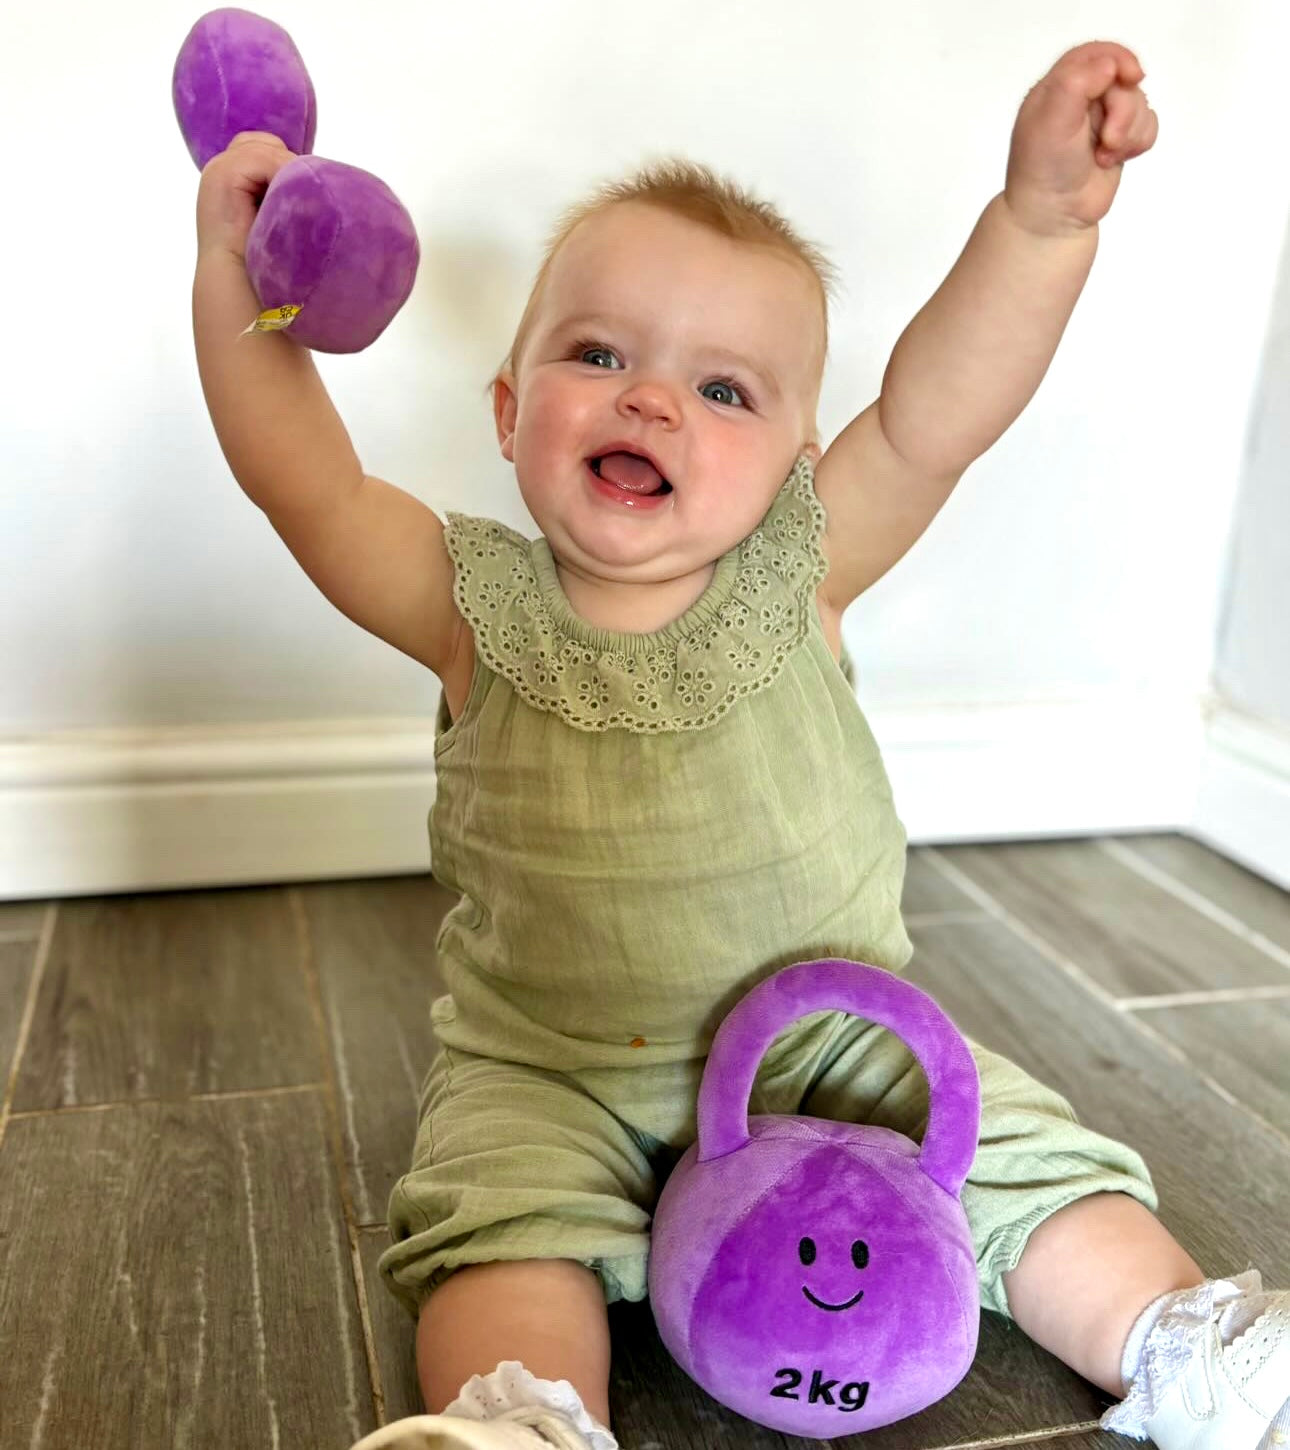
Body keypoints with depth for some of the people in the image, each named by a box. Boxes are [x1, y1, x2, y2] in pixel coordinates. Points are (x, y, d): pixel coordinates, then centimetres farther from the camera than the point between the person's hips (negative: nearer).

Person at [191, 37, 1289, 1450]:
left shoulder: (793, 575, -8)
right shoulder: (481, 604, -7)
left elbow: (933, 417, -21)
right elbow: (304, 480, -12)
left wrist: (1041, 218, -33)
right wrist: (236, 275, -18)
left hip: (826, 1029, 1)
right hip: (546, 1068, 0)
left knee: (1022, 1150, -3)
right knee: (505, 1216, -25)